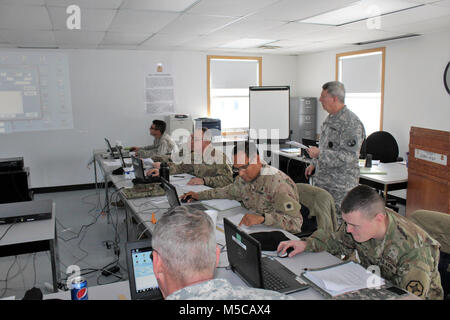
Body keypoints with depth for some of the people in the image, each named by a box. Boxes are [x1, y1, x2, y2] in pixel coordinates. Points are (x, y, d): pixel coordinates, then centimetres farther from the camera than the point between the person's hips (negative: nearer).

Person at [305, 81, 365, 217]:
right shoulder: (330, 118, 14)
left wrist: (319, 154, -25)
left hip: (340, 186, -9)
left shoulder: (351, 123, -17)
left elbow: (349, 156, -24)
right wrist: (314, 164, 22)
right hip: (322, 180, 9)